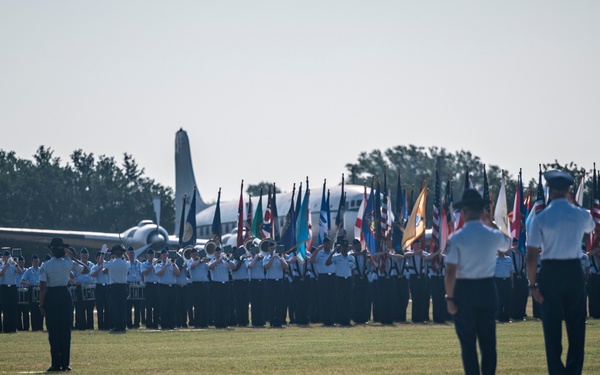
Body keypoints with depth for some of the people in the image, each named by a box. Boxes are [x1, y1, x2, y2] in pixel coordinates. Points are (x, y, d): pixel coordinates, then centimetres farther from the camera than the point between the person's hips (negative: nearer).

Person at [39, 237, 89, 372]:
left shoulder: (45, 266, -9)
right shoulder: (69, 263, -3)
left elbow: (42, 287, -11)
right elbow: (86, 270, 12)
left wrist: (42, 305, -6)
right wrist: (73, 258, 16)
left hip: (51, 297, -2)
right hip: (65, 295, 2)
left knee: (53, 331, 2)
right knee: (66, 330, 7)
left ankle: (56, 364, -2)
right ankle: (65, 363, 6)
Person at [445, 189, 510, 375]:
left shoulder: (456, 238, -13)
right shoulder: (493, 235, -2)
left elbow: (450, 272, -16)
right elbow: (506, 243, 24)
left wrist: (450, 298, -8)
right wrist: (491, 223, 24)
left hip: (464, 291, -3)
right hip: (487, 289, 3)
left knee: (468, 343, 4)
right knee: (488, 341, 10)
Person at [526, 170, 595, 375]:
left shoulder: (540, 219, -9)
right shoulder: (581, 215, -1)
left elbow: (531, 257, -11)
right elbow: (591, 227, 26)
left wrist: (532, 283, -4)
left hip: (550, 273, -2)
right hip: (574, 272, 2)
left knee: (552, 329, 6)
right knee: (576, 327, 10)